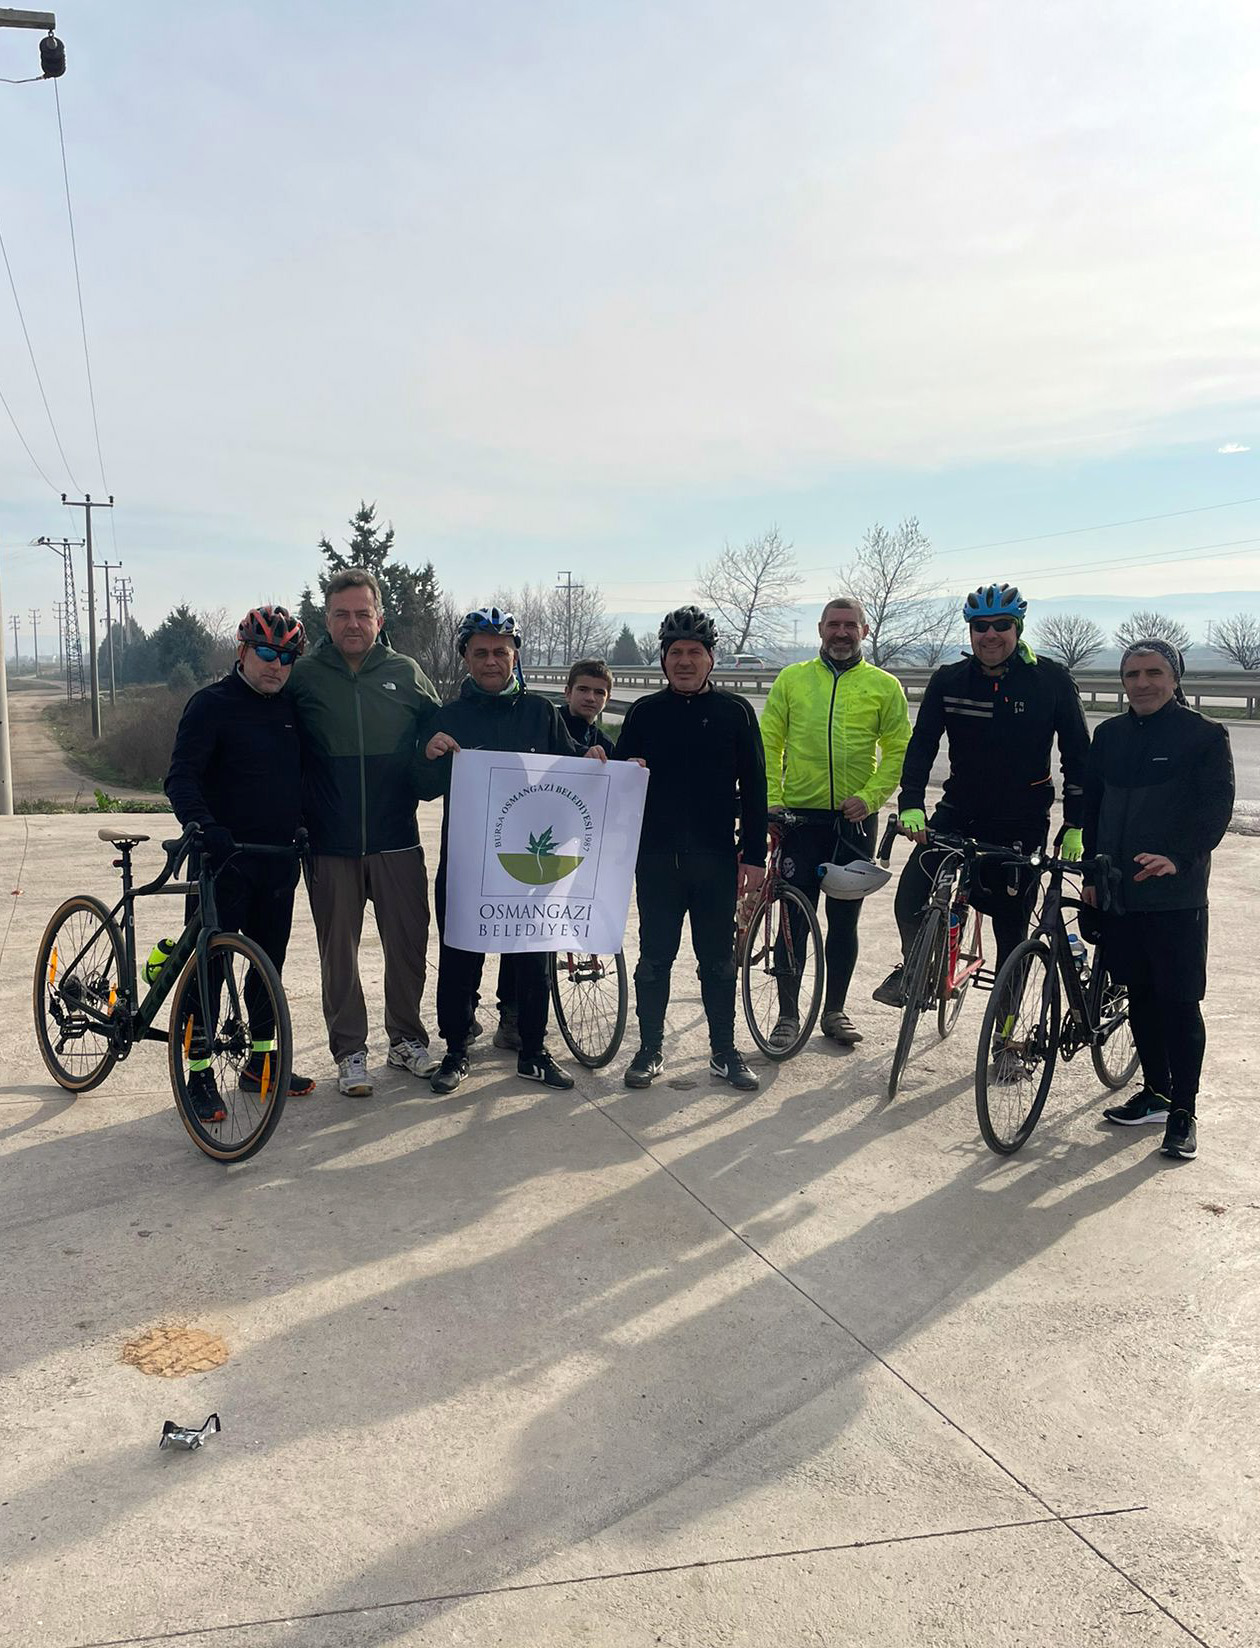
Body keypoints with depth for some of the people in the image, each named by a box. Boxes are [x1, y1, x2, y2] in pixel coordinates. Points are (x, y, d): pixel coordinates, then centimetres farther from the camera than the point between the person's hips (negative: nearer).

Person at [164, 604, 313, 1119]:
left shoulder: (290, 707, 10)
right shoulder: (212, 704, -8)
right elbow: (182, 778, -16)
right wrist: (204, 828, -31)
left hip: (278, 860, 6)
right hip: (225, 859, -6)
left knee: (270, 961, 13)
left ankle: (260, 1062, 26)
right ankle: (200, 1075, 8)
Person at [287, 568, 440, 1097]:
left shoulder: (406, 673, 4)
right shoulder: (303, 675, 1)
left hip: (396, 840, 1)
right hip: (330, 843, -1)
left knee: (408, 942, 8)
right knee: (338, 950, 7)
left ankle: (406, 1038, 26)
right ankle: (349, 1051, 20)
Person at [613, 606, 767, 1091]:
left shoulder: (734, 711, 3)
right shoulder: (644, 712, 6)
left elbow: (754, 786, 3)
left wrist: (753, 855, -1)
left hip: (716, 858, 0)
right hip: (656, 856, 1)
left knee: (718, 960, 7)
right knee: (654, 958, 7)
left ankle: (724, 1051, 19)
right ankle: (650, 1048, 19)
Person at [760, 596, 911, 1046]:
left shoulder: (883, 685, 4)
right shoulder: (792, 679, 6)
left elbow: (898, 750, 3)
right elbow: (769, 742, 6)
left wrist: (870, 796, -10)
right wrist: (772, 799, -4)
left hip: (855, 819, 0)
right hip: (800, 815, 0)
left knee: (844, 920, 10)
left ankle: (835, 1010, 25)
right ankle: (788, 1014, 13)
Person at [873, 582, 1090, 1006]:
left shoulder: (1051, 680, -6)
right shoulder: (949, 681, -2)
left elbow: (1077, 754, -1)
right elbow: (922, 744, -5)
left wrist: (1075, 825, -5)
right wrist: (911, 805, -19)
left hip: (1022, 823, -1)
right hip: (959, 811, 2)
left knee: (1012, 929, 6)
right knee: (910, 896, -20)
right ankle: (913, 965, 6)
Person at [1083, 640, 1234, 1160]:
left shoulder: (1205, 735, -4)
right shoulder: (1109, 735, 11)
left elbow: (1217, 808, -10)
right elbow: (1092, 805, 15)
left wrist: (1178, 858, -23)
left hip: (1176, 896, -5)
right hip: (1118, 893, 5)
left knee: (1179, 1002, -1)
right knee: (1141, 996, 14)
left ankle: (1183, 1113, 10)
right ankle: (1155, 1093, 27)